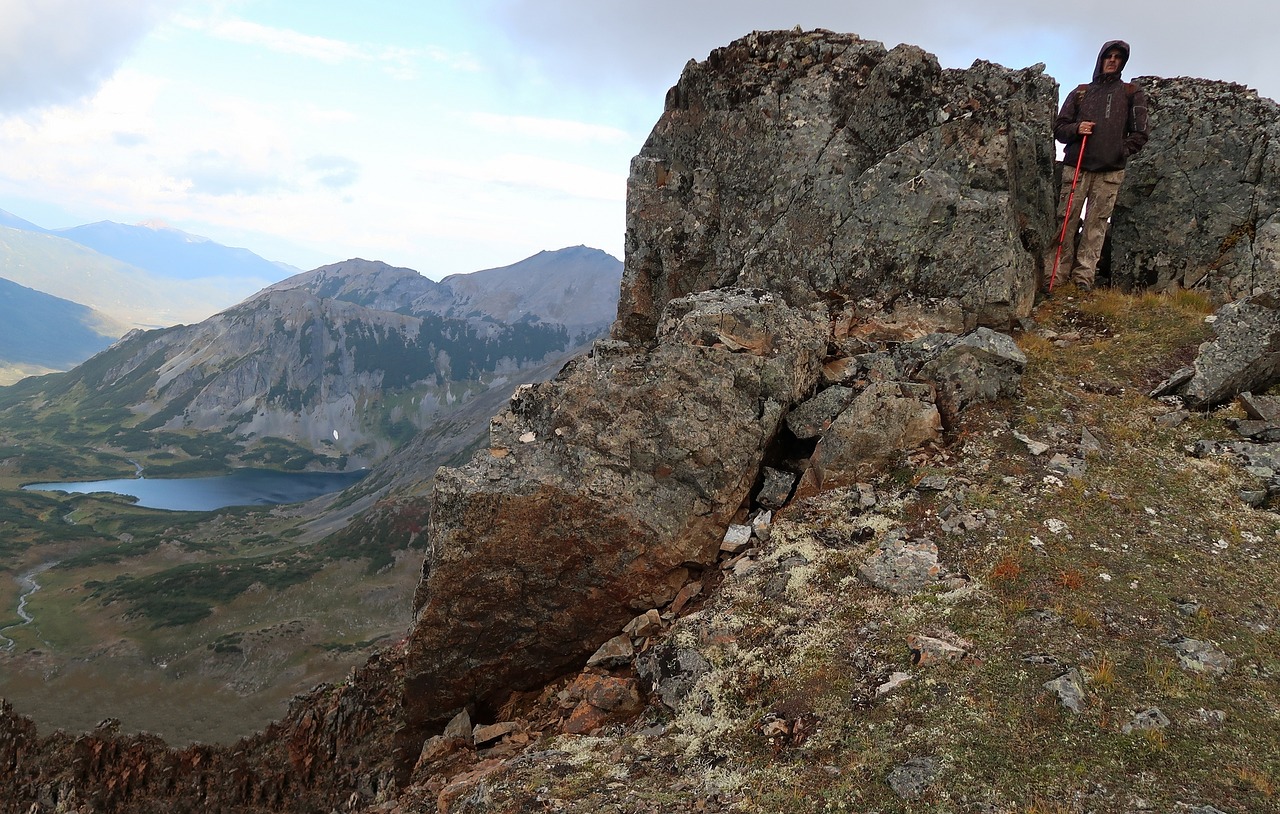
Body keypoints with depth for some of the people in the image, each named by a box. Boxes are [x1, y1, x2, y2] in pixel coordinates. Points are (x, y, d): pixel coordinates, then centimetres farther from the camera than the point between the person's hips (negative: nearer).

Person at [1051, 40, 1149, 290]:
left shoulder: (1132, 93, 16)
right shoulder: (1081, 93, 19)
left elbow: (1139, 133, 11)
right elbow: (1058, 129, 16)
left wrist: (1122, 151, -3)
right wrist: (1076, 128, -4)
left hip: (1110, 171, -1)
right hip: (1076, 166, 1)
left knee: (1096, 224, -7)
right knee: (1067, 220, -8)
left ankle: (1084, 277, -10)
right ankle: (1060, 275, -7)